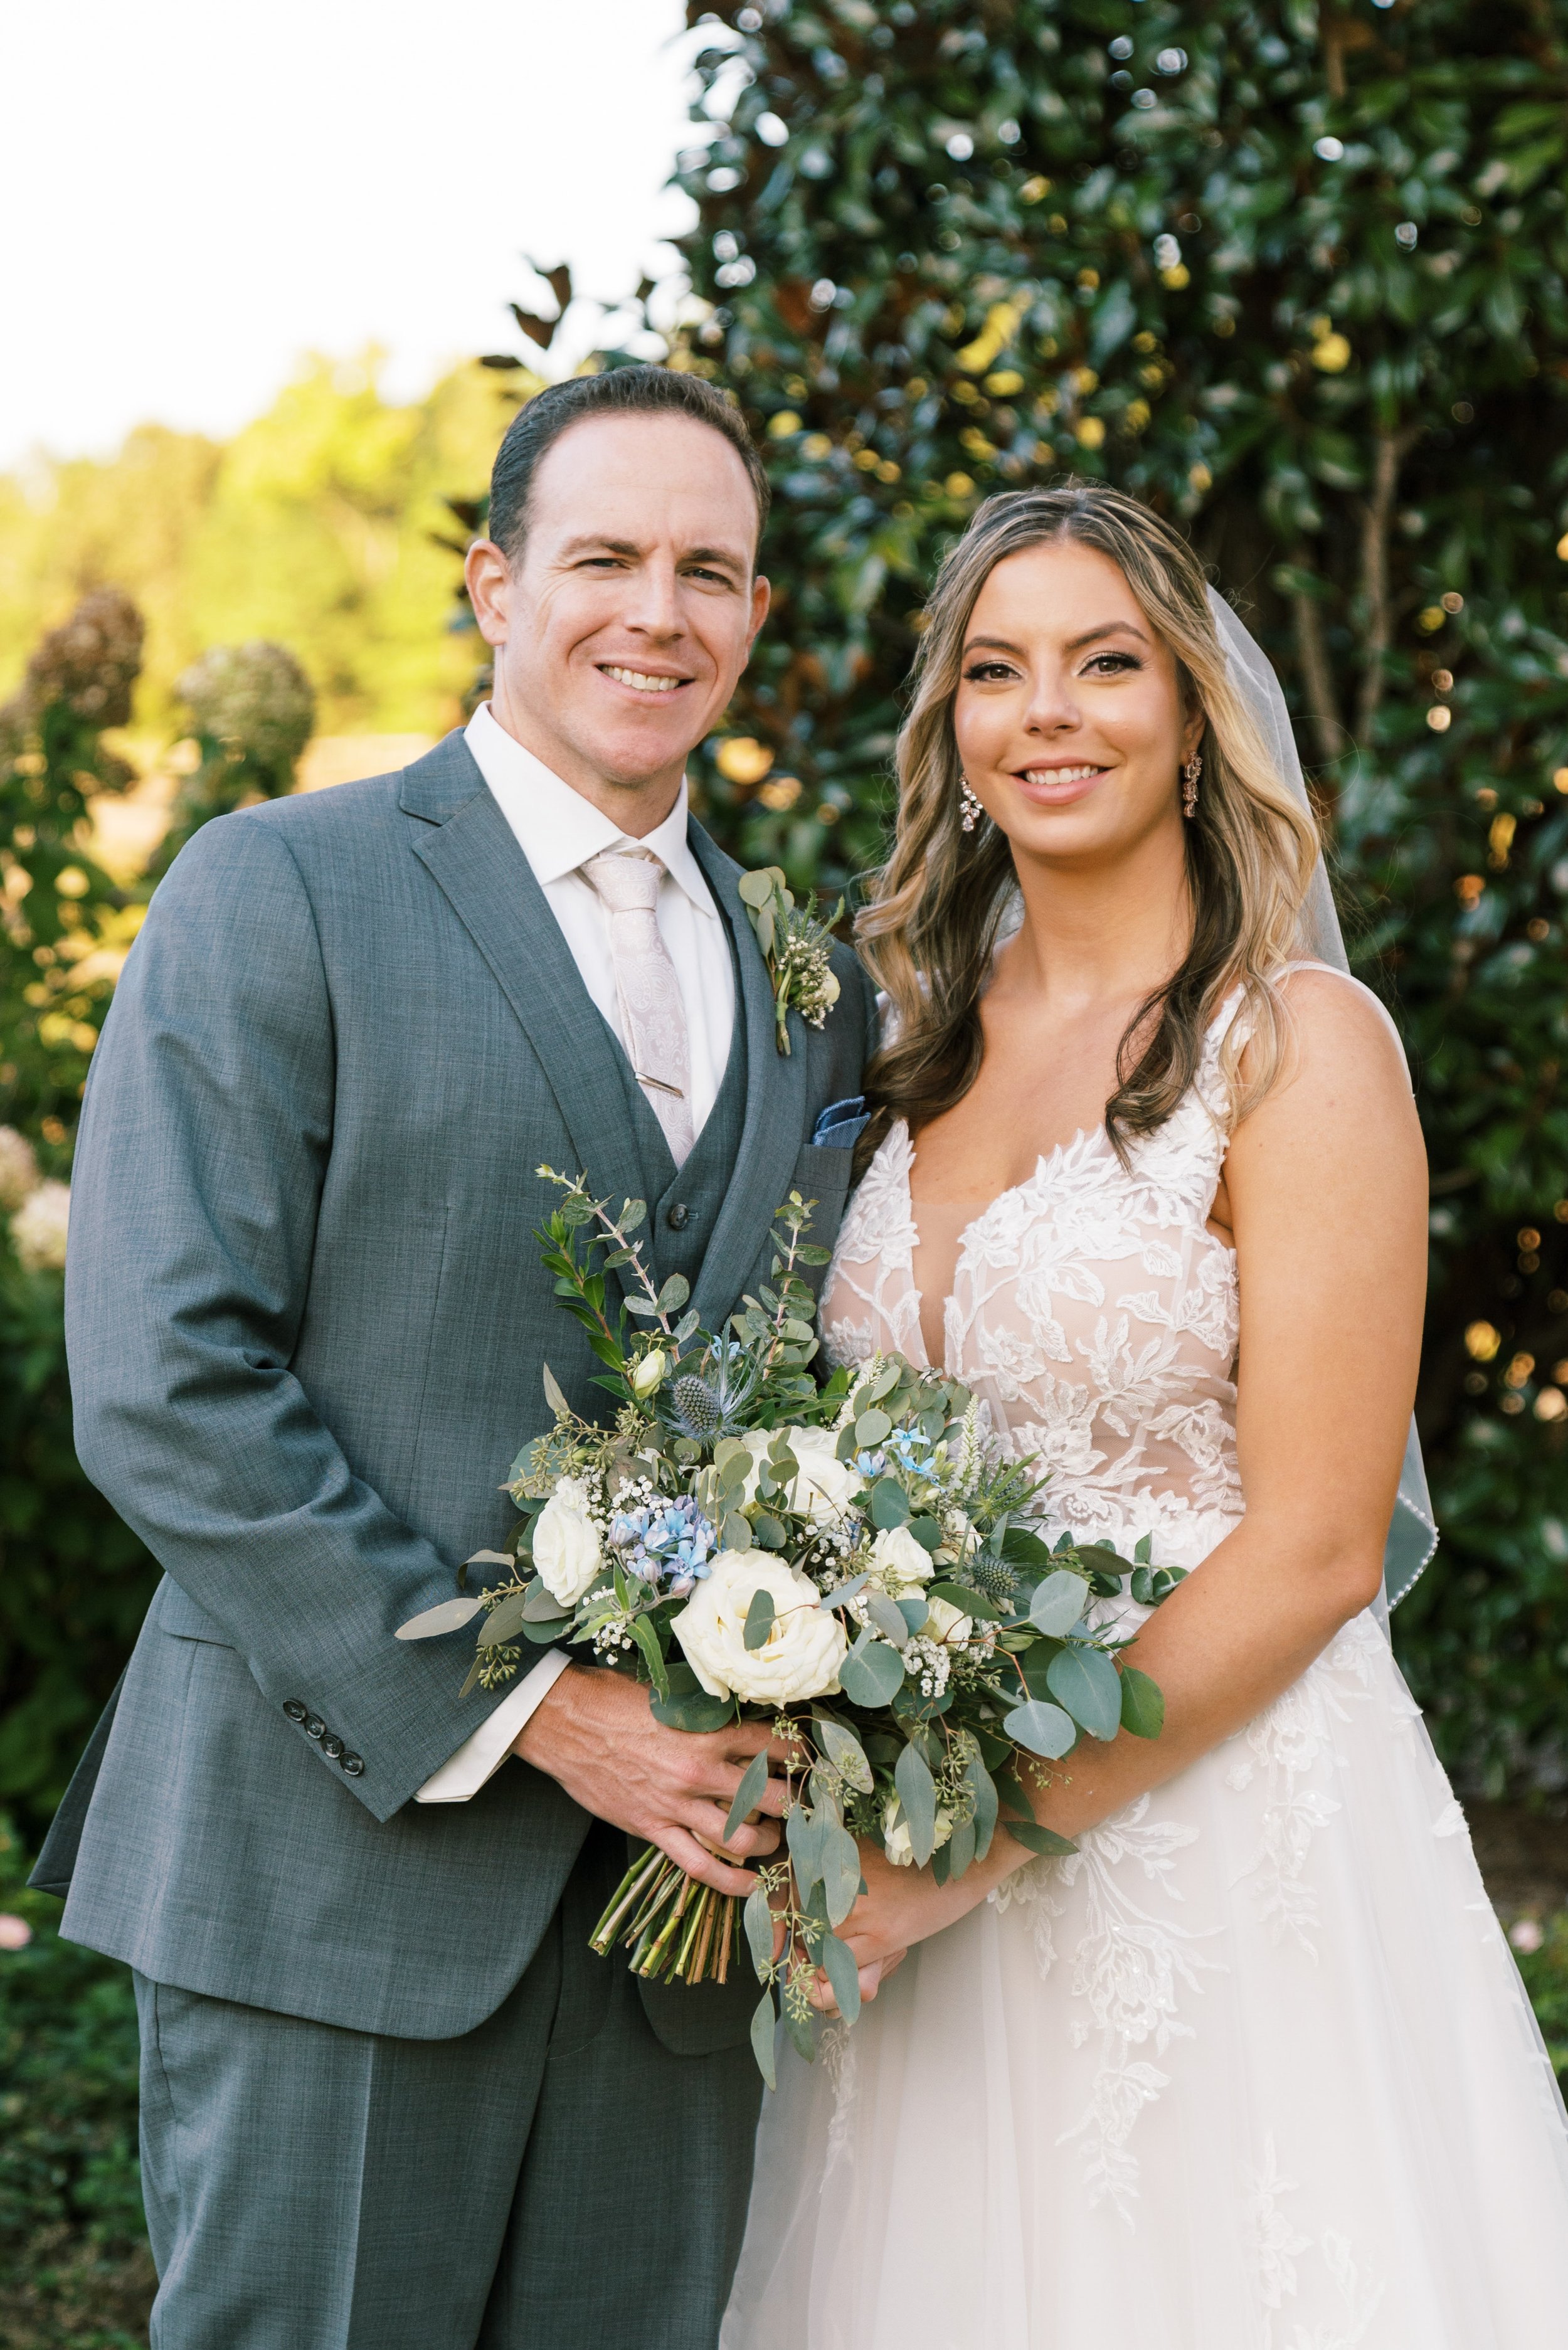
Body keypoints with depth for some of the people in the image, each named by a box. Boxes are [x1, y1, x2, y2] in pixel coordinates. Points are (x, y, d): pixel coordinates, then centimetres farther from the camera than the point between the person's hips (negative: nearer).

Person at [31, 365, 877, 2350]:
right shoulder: (279, 892, -3)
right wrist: (518, 1712, -15)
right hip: (346, 1858, -4)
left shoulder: (813, 983, 14)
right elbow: (164, 1385, -11)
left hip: (673, 1871, 5)